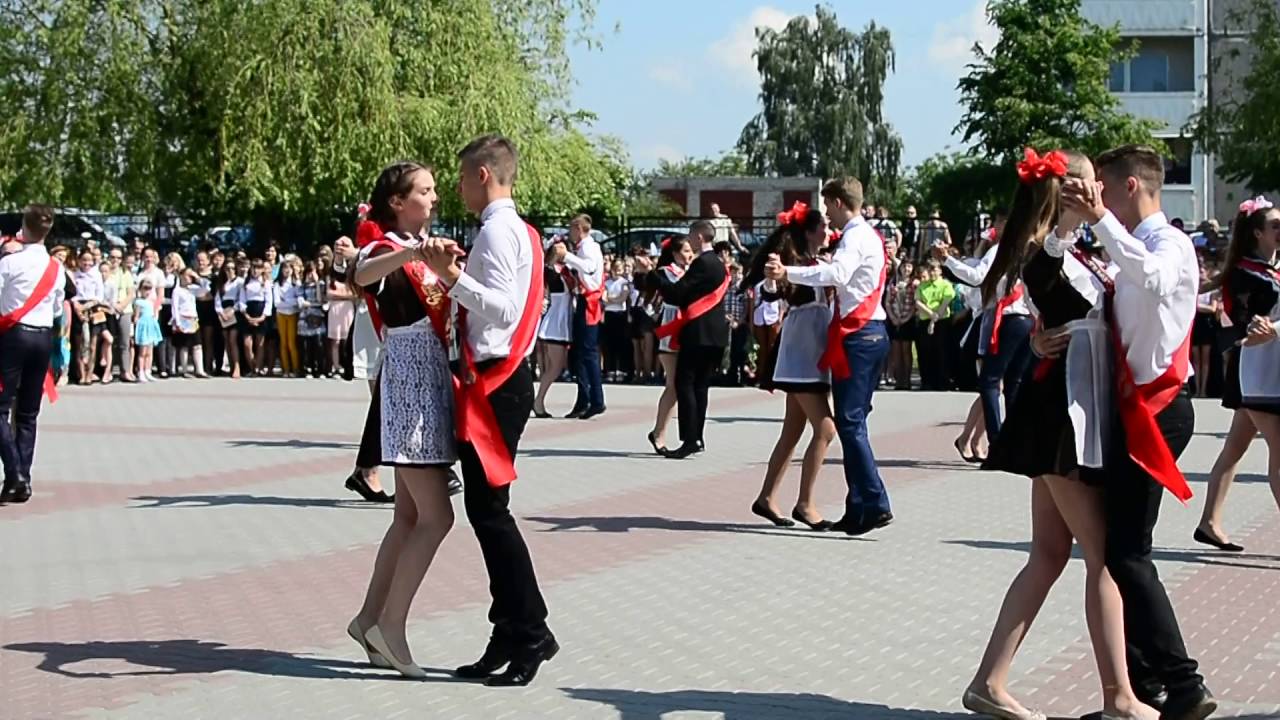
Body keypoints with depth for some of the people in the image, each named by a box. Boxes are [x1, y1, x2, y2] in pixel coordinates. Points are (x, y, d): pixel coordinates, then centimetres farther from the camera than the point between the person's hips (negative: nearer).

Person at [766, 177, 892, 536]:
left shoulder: (855, 236, -10)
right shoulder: (869, 236, 22)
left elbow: (837, 273, -28)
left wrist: (788, 273, -34)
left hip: (857, 335, -10)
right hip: (872, 332, 10)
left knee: (850, 422, -11)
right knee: (854, 421, 11)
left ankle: (875, 504, -16)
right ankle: (858, 508, 12)